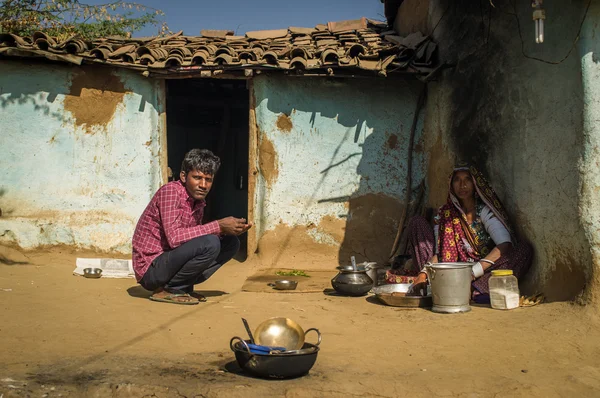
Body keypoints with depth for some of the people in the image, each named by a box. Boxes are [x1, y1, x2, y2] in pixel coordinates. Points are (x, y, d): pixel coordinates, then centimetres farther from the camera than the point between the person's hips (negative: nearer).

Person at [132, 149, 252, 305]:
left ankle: (184, 287, 3)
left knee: (231, 242, 5)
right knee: (210, 243, -28)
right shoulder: (170, 191, -17)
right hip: (150, 270, -9)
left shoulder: (199, 201, 9)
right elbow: (174, 237, -28)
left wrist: (228, 230, -5)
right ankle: (170, 290, -10)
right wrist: (218, 226, -25)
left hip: (169, 260, 9)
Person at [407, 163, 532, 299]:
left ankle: (473, 290, -41)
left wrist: (472, 273, -29)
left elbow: (505, 245, -19)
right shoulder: (444, 213, 6)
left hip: (483, 273, -2)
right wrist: (423, 273, -22)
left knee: (525, 249, -25)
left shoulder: (484, 211, -4)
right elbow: (439, 252, -1)